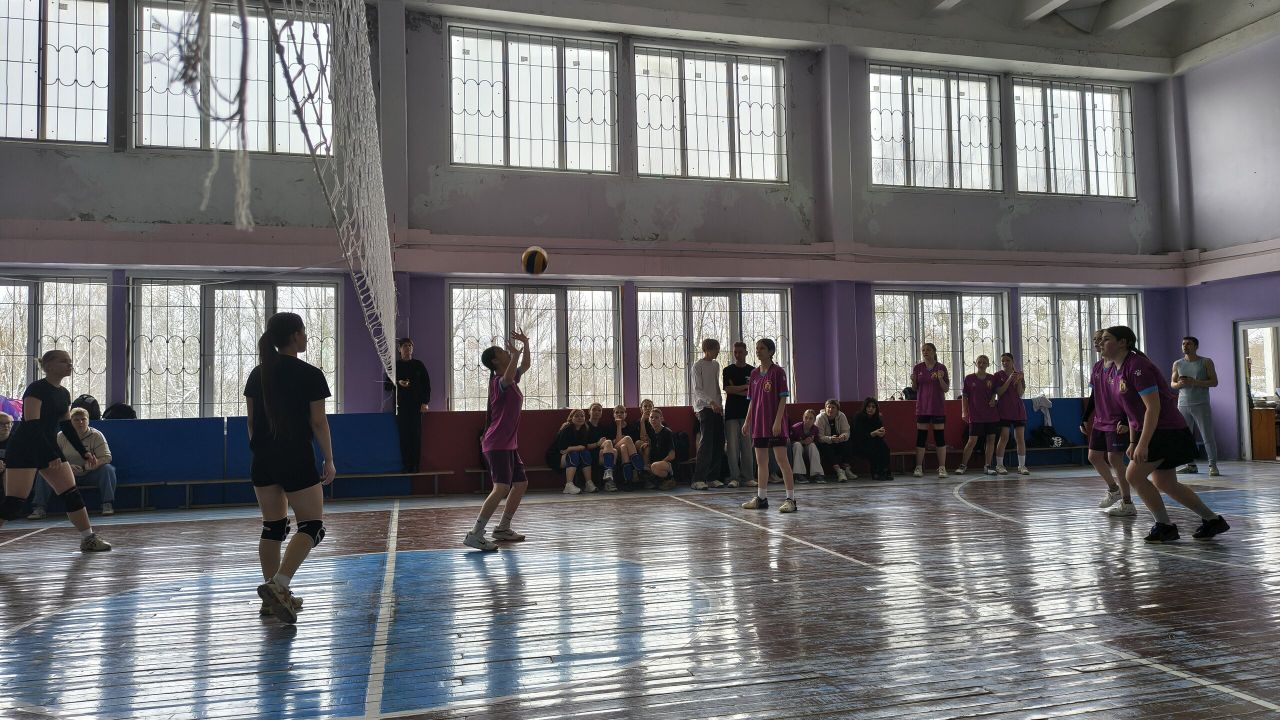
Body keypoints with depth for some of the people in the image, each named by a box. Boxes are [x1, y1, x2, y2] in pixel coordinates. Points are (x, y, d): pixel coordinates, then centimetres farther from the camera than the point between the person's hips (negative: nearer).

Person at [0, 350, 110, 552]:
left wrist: (83, 451, 12)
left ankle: (89, 539, 5)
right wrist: (51, 455, -26)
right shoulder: (36, 389, -14)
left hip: (49, 449, 8)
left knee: (72, 494, 1)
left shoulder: (64, 394, 10)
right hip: (23, 450, -8)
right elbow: (31, 424, -21)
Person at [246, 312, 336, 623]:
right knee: (312, 526, 1)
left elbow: (252, 421, 11)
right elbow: (318, 423, -8)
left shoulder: (257, 374, 8)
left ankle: (274, 596, 18)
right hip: (297, 461, -6)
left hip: (263, 461, 6)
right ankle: (278, 585, -17)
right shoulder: (310, 375, -9)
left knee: (272, 527, 14)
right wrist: (329, 460, 0)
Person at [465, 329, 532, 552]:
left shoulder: (512, 380, 12)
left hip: (508, 445, 10)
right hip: (497, 445, -10)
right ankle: (475, 535, -22)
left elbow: (525, 366, 30)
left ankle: (503, 528, 26)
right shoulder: (499, 382, -15)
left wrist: (525, 345, 20)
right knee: (502, 488, -21)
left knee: (521, 484, 16)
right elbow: (508, 377, -40)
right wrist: (515, 354, -34)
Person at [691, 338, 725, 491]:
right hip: (704, 408, -7)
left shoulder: (716, 365, 16)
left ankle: (713, 478, 10)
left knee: (719, 443, 4)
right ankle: (699, 479, -12)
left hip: (716, 408, 7)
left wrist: (720, 405, 14)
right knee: (706, 443, -13)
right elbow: (697, 390, -12)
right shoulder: (698, 366, -5)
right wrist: (711, 402, -24)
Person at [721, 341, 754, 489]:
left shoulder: (753, 371, 9)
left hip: (747, 412, 1)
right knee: (732, 446, -3)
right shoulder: (728, 370, 7)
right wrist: (746, 387, -4)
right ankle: (734, 477, 1)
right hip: (732, 412, -1)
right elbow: (728, 389, -6)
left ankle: (748, 477, 5)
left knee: (747, 446, 0)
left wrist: (737, 391, -8)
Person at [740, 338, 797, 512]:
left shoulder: (778, 371, -7)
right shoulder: (754, 373, 11)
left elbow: (783, 398, -11)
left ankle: (791, 499, -3)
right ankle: (761, 498, 20)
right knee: (761, 461, 12)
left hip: (775, 425, -7)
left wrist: (778, 422, -18)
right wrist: (747, 422, 11)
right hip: (759, 424, 7)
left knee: (781, 459, -7)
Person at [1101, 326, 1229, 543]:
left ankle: (1164, 526, -1)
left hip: (1167, 431, -10)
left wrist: (1142, 444, -26)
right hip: (1156, 432, 10)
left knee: (1134, 474, -13)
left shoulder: (1137, 366, -19)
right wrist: (1133, 442, 16)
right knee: (1164, 483, 14)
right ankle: (1212, 520, 25)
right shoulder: (1121, 369, 11)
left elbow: (1153, 407, -24)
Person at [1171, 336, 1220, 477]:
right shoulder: (1177, 364, 12)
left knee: (1208, 436, -5)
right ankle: (1191, 465, 9)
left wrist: (1194, 382, -15)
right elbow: (1172, 383, 16)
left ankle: (1213, 465, -2)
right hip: (1183, 405, 4)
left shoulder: (1206, 362, 3)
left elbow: (1214, 382, -2)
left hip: (1201, 404, -3)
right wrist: (1179, 384, -8)